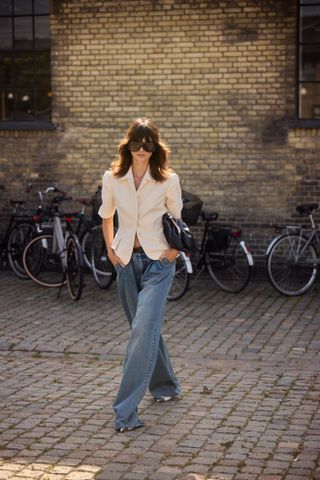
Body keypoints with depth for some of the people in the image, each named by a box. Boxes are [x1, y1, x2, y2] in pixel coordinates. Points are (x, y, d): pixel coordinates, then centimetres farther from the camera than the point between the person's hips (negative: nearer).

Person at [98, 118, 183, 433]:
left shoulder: (168, 180, -6)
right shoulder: (112, 179, 1)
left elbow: (177, 221, 5)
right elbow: (106, 217, 16)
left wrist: (175, 249, -7)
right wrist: (110, 249, 9)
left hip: (157, 261, -4)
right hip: (126, 260, 4)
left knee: (143, 330, -14)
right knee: (144, 327, 14)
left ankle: (127, 411, -14)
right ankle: (165, 386, 37)